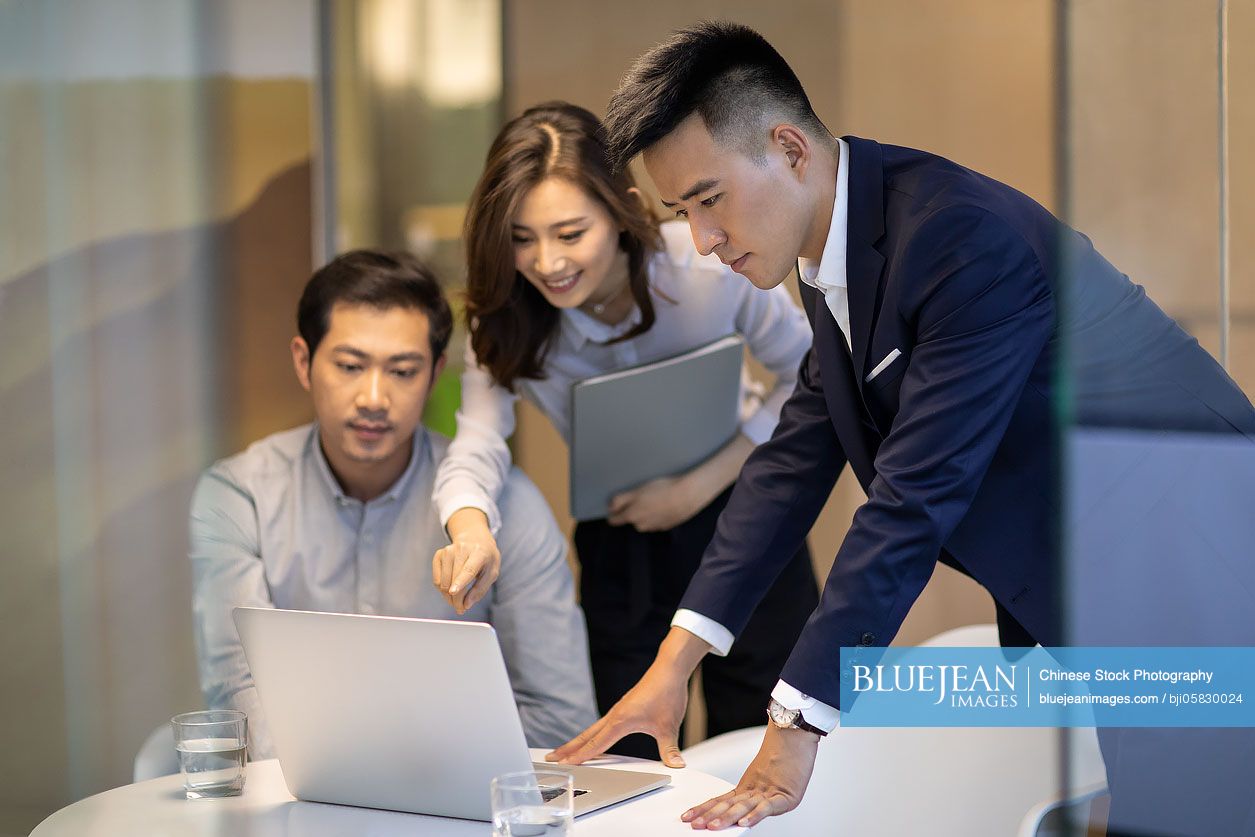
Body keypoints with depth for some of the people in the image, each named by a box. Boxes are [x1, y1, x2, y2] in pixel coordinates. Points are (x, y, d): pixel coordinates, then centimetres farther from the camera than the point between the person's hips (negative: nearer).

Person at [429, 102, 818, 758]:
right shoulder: (505, 319, -18)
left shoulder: (712, 267, -24)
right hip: (620, 549, 2)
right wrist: (471, 532, -54)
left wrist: (700, 487, -19)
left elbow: (813, 378, -11)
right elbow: (476, 445, -30)